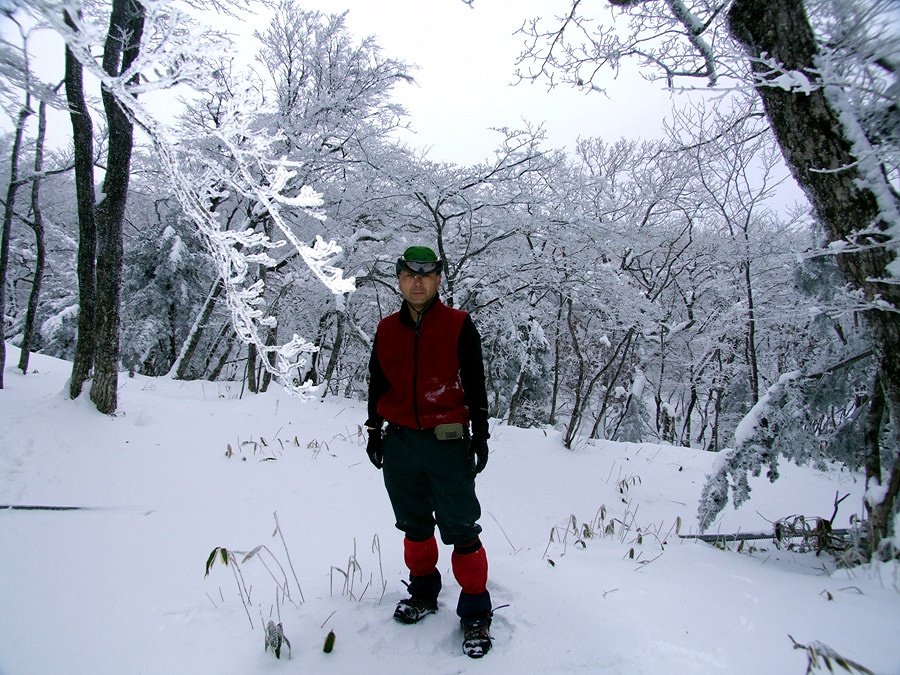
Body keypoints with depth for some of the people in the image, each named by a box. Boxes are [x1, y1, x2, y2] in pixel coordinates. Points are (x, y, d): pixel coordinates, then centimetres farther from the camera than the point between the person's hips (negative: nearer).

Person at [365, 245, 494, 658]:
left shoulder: (459, 325, -2)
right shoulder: (386, 330, 8)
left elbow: (475, 384, -1)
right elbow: (377, 384, 16)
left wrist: (480, 435, -3)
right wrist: (374, 431, 14)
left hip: (447, 443, -4)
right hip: (399, 444, 4)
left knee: (460, 529, 0)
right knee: (414, 525, 16)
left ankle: (475, 612, 15)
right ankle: (423, 592, 36)